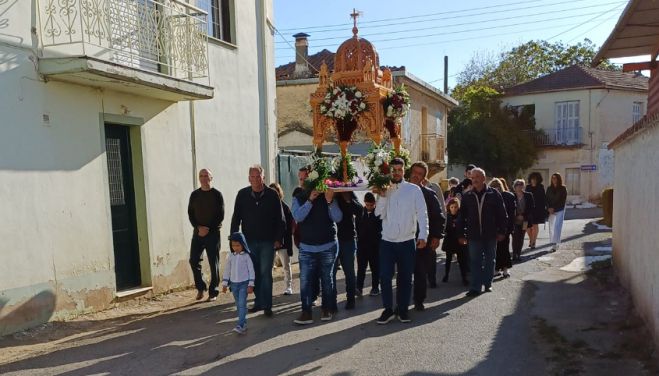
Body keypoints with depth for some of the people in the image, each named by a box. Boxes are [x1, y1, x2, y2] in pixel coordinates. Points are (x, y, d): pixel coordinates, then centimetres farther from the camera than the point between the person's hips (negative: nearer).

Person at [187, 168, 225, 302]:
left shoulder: (217, 194, -1)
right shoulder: (194, 195, 9)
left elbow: (220, 215, -5)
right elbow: (190, 213, 6)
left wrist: (208, 229, -14)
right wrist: (198, 227, -10)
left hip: (213, 232, -3)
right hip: (198, 232, 3)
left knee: (214, 263, -1)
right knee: (194, 260, -1)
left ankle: (213, 292, 7)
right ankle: (200, 288, 17)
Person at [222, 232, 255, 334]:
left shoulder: (246, 256, -7)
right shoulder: (231, 256, 4)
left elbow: (251, 270, -6)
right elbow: (227, 270, 10)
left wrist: (251, 285, -8)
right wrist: (225, 283, 9)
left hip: (244, 283, -5)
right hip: (234, 284, 5)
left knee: (242, 304, -11)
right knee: (238, 305, 11)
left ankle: (240, 325, -15)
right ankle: (244, 323, 20)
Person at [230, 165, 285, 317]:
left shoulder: (272, 195, -4)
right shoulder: (242, 195, 1)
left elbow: (280, 218, -1)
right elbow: (236, 218, 6)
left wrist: (278, 239, -4)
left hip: (267, 242, -2)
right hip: (249, 241, 2)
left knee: (265, 273, -3)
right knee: (254, 274, 9)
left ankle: (267, 305, 3)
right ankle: (259, 302, 21)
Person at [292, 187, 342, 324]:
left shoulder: (328, 197, 1)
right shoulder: (299, 198, 3)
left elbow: (338, 218, -8)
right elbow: (297, 216, -13)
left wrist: (330, 201, -22)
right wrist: (310, 200, -20)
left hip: (328, 246, 0)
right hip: (307, 247, 0)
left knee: (327, 279, 8)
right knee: (305, 280, -6)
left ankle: (327, 308, 22)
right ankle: (306, 312, 0)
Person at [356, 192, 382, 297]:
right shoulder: (360, 212, 1)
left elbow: (382, 227, -6)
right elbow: (356, 226, 7)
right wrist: (358, 237, 1)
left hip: (375, 245, -2)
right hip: (362, 244, 2)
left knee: (375, 267, 8)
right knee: (361, 267, 3)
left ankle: (375, 287, 16)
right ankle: (359, 287, 7)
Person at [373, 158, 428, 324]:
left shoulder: (414, 190, -2)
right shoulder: (384, 189, 5)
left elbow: (422, 213, -6)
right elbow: (379, 213, -4)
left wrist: (423, 236, -15)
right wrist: (382, 196, -16)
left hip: (407, 241, -1)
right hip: (387, 241, 1)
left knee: (405, 278, 9)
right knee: (385, 276, 0)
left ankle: (403, 309, 22)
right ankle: (388, 310, 14)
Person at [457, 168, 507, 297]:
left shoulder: (494, 194, -1)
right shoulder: (467, 196, 3)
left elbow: (502, 214, 1)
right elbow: (461, 217, 5)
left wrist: (501, 231, -2)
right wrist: (461, 234, 2)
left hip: (491, 234, 0)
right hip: (474, 235, 0)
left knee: (489, 261, 12)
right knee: (475, 262, 1)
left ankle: (487, 284, 26)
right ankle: (475, 287, 3)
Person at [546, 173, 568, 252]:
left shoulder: (563, 188, -1)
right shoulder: (549, 188, 9)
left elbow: (563, 201, -4)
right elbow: (547, 199, 8)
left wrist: (554, 208, -10)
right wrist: (549, 208, -8)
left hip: (560, 210, -4)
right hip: (551, 211, 4)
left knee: (557, 227, -11)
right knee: (551, 227, 4)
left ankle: (555, 244, -14)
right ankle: (553, 243, 13)